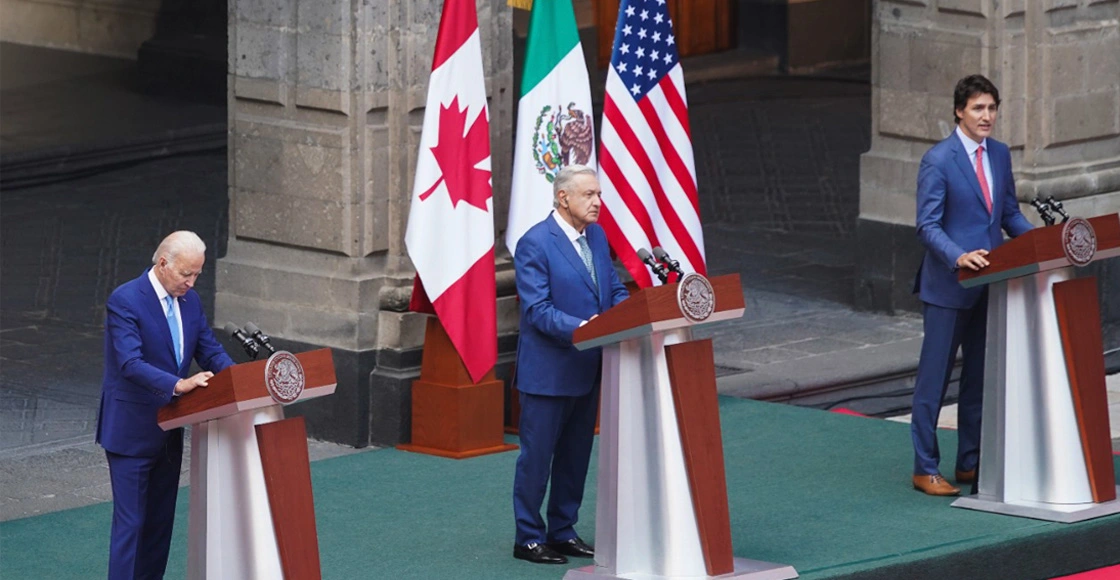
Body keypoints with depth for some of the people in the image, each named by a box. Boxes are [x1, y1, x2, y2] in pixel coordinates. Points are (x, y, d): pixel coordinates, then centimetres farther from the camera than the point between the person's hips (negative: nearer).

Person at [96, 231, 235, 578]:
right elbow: (130, 363, -28)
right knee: (130, 523, -7)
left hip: (168, 429, 8)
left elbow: (210, 351, 7)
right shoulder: (125, 301, -18)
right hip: (131, 431, -8)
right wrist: (178, 385, -39)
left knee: (160, 522, 13)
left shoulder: (190, 301, 6)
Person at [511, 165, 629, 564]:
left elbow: (614, 290, 12)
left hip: (588, 367, 8)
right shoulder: (535, 244, -15)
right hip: (549, 370, -8)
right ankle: (528, 538, 9)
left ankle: (563, 532, 25)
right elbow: (537, 310, -20)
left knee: (576, 455, 15)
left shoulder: (597, 236, 9)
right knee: (537, 455, 1)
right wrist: (579, 328, -33)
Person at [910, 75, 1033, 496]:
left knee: (981, 375, 12)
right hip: (947, 286, -7)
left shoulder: (1000, 155, 9)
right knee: (934, 377, -1)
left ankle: (971, 462, 22)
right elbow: (927, 226, -15)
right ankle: (925, 469, 5)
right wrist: (959, 257, -30)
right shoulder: (938, 160, -12)